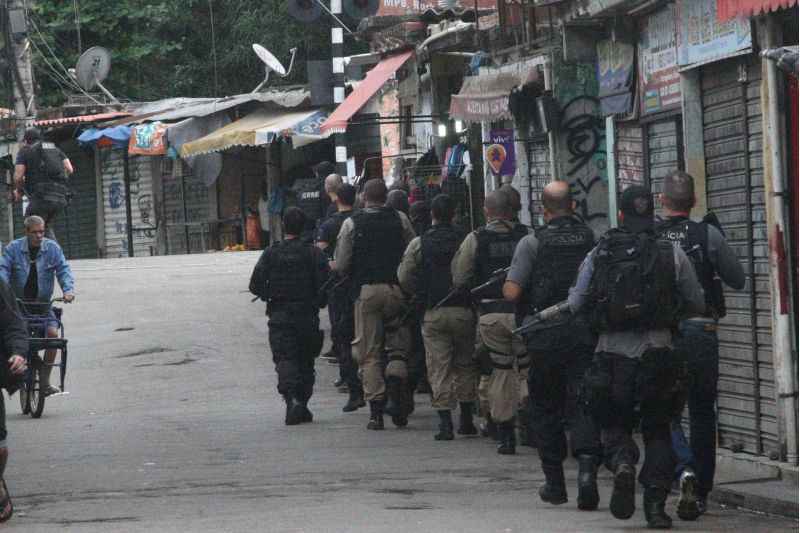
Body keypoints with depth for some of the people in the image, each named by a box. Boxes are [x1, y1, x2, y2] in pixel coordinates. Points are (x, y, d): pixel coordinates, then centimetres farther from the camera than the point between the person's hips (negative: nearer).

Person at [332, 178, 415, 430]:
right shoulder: (400, 220, 3)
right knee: (398, 347, 13)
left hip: (365, 290, -1)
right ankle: (396, 392, -13)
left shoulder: (352, 223, -1)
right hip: (396, 289, 1)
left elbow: (340, 265, -2)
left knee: (370, 354, 5)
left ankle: (376, 412, 0)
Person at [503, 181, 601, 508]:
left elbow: (512, 292, -10)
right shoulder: (591, 239, 2)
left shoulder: (532, 242, -6)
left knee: (545, 409, 13)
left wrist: (506, 285, 12)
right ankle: (587, 466, -25)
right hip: (585, 335, 1)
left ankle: (555, 483, 18)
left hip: (545, 337, -1)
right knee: (583, 405, -1)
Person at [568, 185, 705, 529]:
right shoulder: (672, 254, -1)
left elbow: (575, 304, 2)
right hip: (658, 354, 0)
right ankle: (655, 504, 3)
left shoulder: (598, 255, 1)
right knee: (657, 430, 12)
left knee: (614, 424, 15)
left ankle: (622, 462, -17)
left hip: (612, 354, 0)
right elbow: (697, 304, 3)